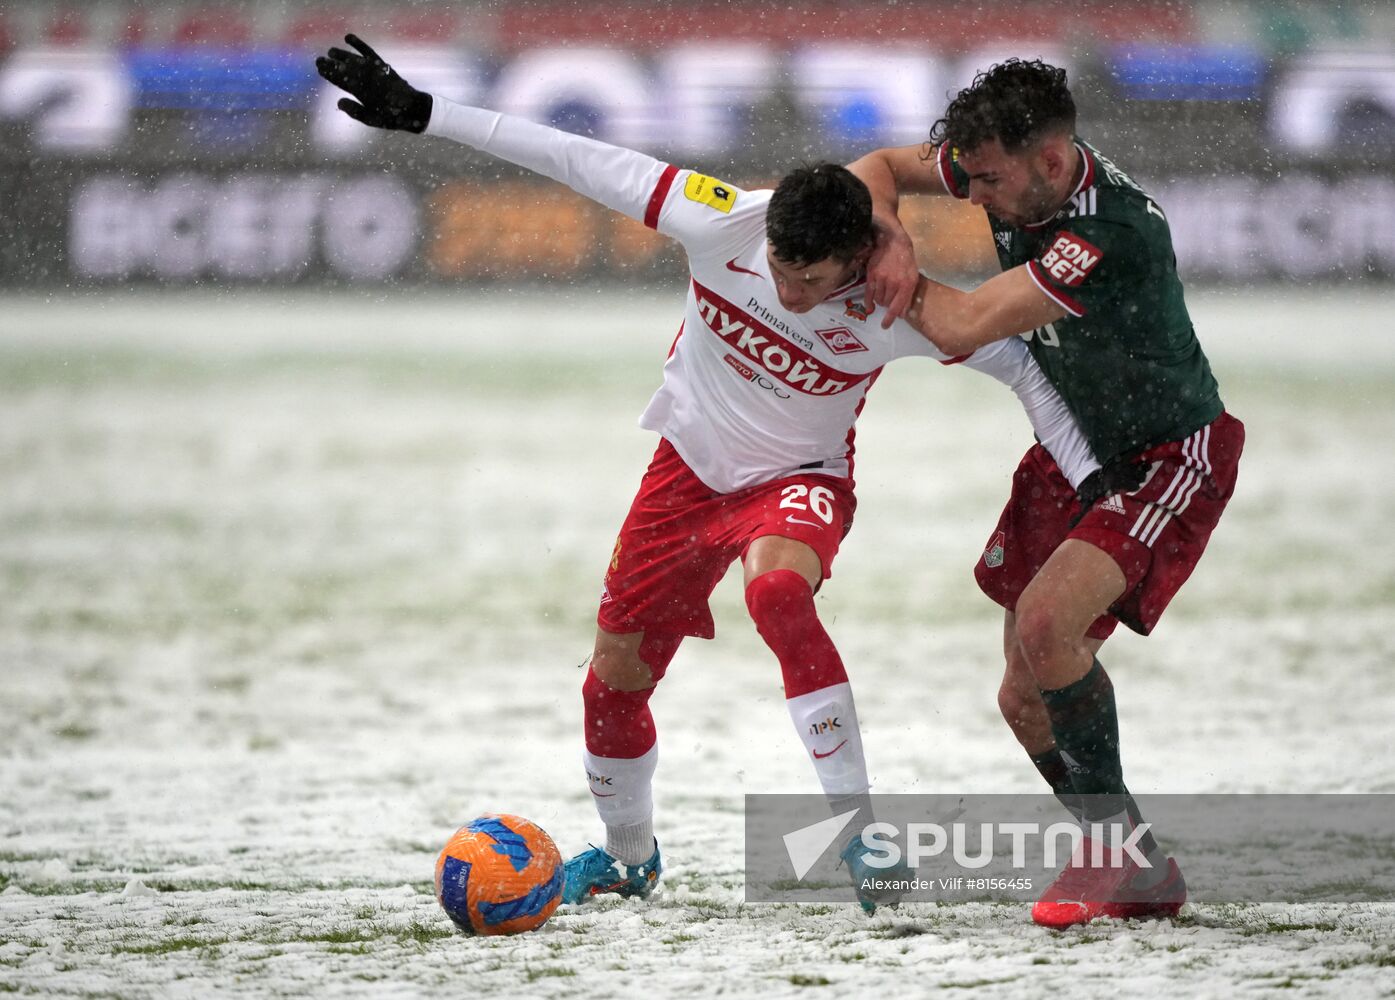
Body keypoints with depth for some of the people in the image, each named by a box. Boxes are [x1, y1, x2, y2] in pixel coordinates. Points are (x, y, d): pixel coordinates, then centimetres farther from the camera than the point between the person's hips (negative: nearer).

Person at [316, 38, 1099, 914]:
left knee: (777, 588, -37)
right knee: (614, 679, 8)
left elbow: (1014, 362, -15)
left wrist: (1091, 480, -20)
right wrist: (421, 112, -18)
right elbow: (576, 160, -20)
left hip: (800, 478, -3)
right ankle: (629, 855, 37)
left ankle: (858, 828, -31)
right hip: (692, 465, 3)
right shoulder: (723, 224, -27)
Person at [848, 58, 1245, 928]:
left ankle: (1113, 842, -13)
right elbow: (877, 168, 3)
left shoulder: (1115, 235, -34)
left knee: (1045, 622, -30)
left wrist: (892, 272, -19)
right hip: (1075, 450, 9)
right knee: (1027, 699, 5)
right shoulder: (1016, 167, -10)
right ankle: (1142, 874, 21)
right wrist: (891, 236, -19)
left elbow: (965, 326, -35)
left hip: (1167, 458, -9)